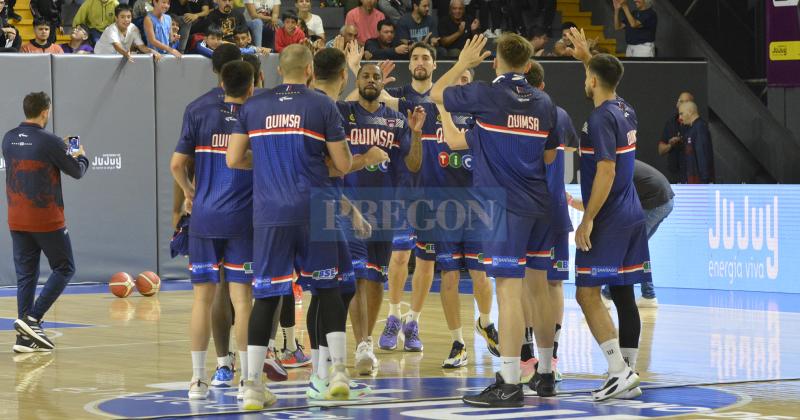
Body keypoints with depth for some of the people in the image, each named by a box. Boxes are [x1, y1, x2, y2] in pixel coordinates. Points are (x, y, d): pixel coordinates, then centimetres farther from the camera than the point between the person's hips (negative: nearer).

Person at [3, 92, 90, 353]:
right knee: (64, 268, 8)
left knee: (25, 275, 9)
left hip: (16, 221, 6)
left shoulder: (9, 139, 4)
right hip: (46, 220, -6)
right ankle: (32, 319, -6)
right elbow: (77, 172, -3)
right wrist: (81, 156, 19)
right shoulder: (50, 142, -14)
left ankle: (26, 337, 4)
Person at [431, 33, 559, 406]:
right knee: (538, 286, 14)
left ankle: (509, 384, -11)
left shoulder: (486, 95, -10)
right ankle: (545, 375, 23)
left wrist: (463, 63, 20)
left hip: (504, 205, -6)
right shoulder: (543, 103, 8)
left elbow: (437, 93, 6)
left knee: (508, 289, -9)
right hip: (538, 206, 6)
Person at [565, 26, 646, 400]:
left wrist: (587, 220, -19)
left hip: (608, 221, -9)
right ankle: (628, 378, 10)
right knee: (623, 295, 9)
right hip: (632, 218, 9)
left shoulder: (601, 118, -14)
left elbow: (606, 172, -21)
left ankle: (619, 369, -17)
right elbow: (608, 82, 36)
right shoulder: (625, 110, 11)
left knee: (587, 294, -8)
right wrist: (587, 57, 40)